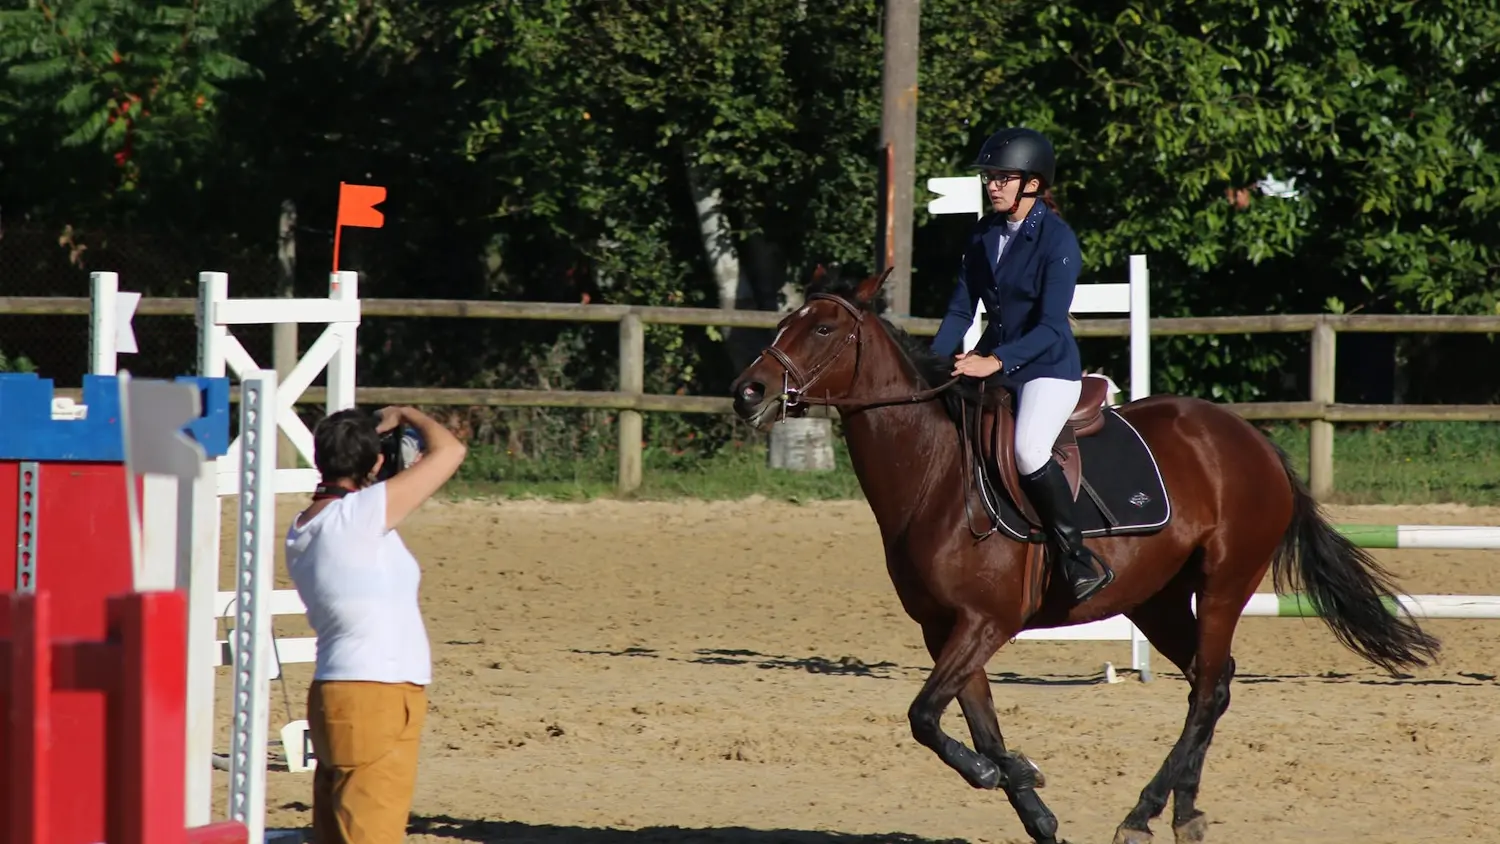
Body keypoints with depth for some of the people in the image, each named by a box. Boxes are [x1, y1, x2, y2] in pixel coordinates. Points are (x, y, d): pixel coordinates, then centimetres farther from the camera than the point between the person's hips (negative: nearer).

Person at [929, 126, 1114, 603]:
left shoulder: (1056, 240, -15)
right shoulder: (984, 235, 6)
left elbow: (1050, 327, -21)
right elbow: (960, 311, 7)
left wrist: (995, 362, -31)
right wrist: (933, 365, -8)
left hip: (1049, 369, -8)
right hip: (994, 362, 8)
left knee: (1028, 450, -31)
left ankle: (1082, 561, -20)